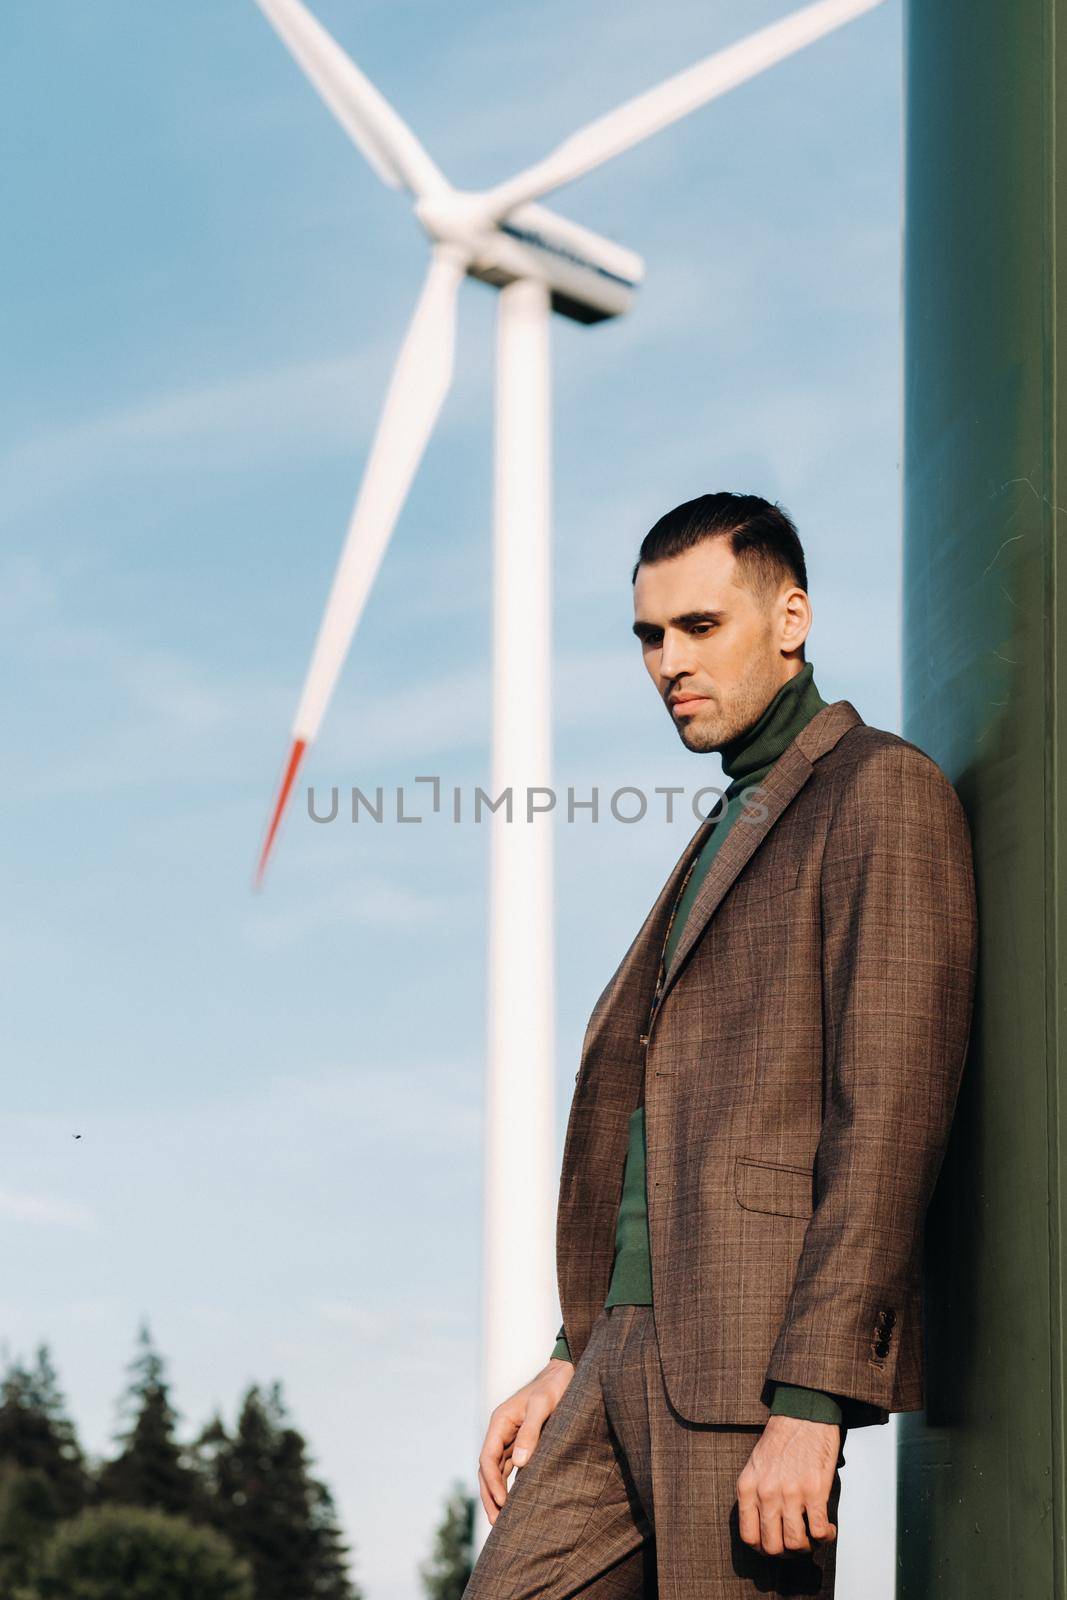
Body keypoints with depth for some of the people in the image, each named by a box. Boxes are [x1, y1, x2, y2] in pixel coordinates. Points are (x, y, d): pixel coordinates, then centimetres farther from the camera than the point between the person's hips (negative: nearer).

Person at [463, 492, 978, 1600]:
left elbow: (890, 1115, -15)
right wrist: (572, 1361, 18)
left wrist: (809, 1405, -20)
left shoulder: (881, 791, -5)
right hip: (633, 1349, 9)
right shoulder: (727, 836, 24)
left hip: (755, 1363, -9)